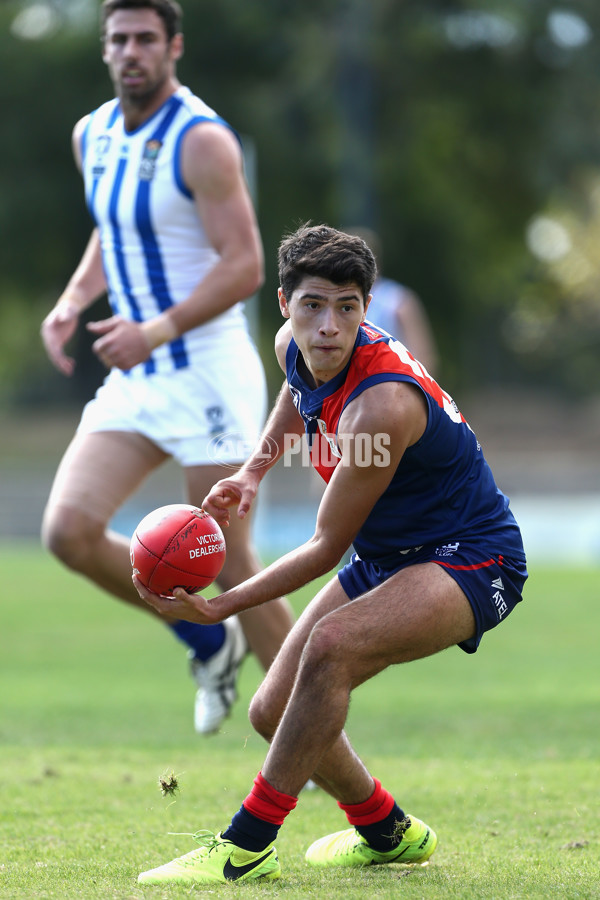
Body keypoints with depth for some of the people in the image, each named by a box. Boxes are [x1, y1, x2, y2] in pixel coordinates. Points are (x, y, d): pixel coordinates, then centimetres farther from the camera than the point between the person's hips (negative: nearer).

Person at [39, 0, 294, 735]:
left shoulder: (202, 141, -14)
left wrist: (157, 331, -29)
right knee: (68, 530, -10)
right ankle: (210, 642, 12)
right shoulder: (92, 136, 9)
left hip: (209, 375, -7)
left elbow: (244, 267, -19)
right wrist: (71, 302, 7)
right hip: (132, 382, 7)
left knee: (227, 563, -5)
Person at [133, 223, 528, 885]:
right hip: (384, 556, 9)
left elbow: (326, 548, -25)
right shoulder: (296, 347, -7)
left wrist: (220, 607, -24)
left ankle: (246, 845, -27)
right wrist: (251, 472, 9)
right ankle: (387, 832, 31)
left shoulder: (382, 405, -32)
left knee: (331, 645, -35)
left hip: (473, 559, -9)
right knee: (273, 710, 5)